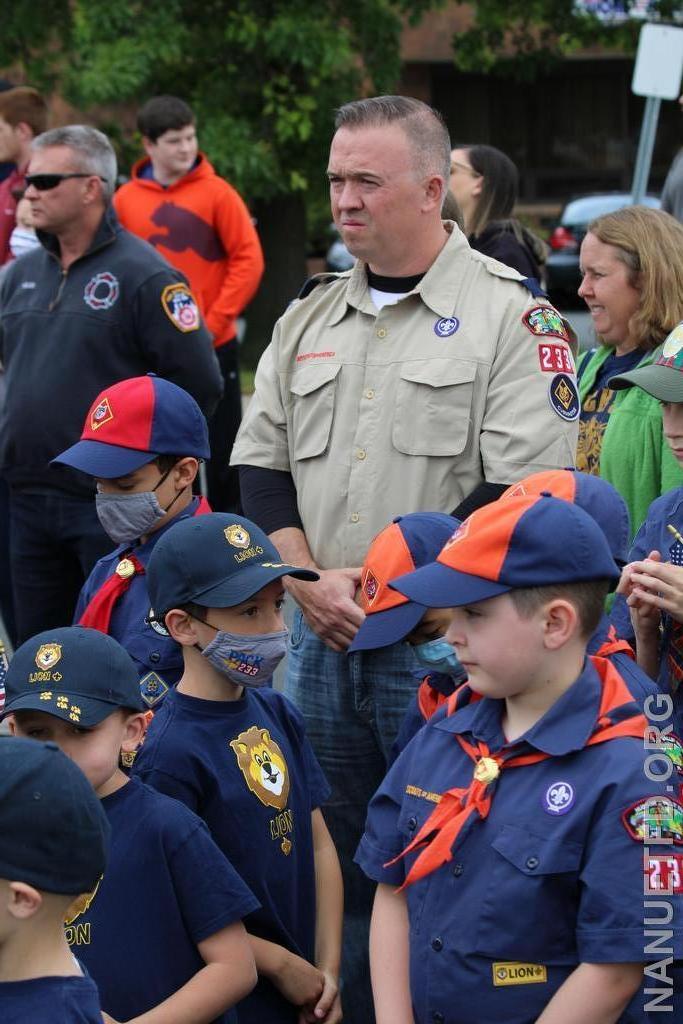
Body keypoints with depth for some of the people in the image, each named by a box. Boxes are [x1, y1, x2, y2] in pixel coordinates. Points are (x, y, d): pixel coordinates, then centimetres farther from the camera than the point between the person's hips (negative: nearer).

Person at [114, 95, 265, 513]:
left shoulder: (217, 192, -4)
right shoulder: (125, 199, 2)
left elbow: (248, 261, -5)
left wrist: (214, 322, -11)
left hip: (213, 346, -2)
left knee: (222, 450, 4)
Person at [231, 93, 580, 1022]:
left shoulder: (509, 314, -6)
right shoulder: (310, 317, 14)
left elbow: (522, 490, -13)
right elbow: (260, 467, 13)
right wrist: (311, 581, -3)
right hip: (320, 637, 6)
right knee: (339, 867, 12)